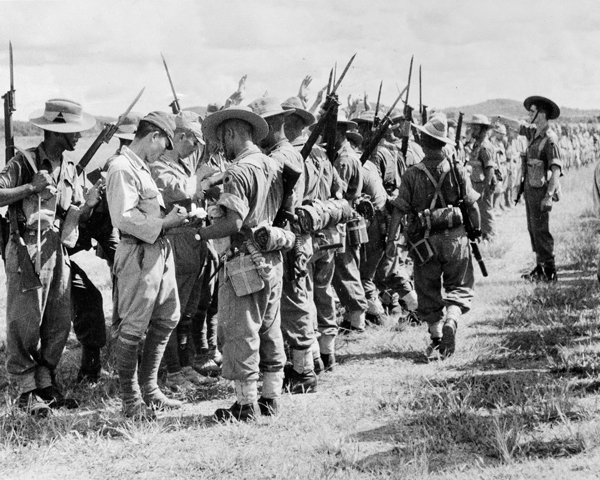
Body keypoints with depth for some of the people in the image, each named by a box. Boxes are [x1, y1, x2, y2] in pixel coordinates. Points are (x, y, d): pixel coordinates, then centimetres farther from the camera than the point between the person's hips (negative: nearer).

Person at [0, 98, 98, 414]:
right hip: (27, 249, -7)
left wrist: (90, 203, -5)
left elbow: (77, 217, 16)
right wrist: (32, 187, -19)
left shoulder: (69, 168, 15)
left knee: (59, 323, 7)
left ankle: (46, 384, 18)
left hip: (58, 251, 7)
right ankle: (26, 391, 3)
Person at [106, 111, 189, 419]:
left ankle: (149, 388, 28)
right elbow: (124, 217, -22)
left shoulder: (142, 168, 17)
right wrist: (164, 223, -18)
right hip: (138, 254, -11)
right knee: (132, 329, -3)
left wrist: (171, 216, 11)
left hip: (159, 250, 11)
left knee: (166, 319, 16)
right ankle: (130, 400, 6)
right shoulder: (123, 169, -14)